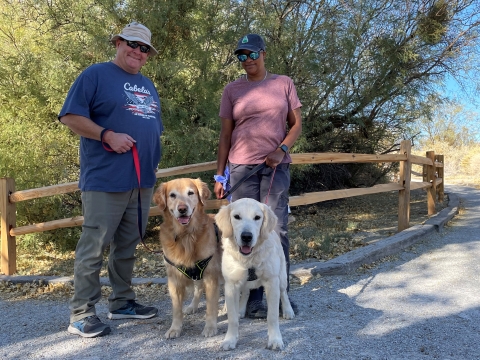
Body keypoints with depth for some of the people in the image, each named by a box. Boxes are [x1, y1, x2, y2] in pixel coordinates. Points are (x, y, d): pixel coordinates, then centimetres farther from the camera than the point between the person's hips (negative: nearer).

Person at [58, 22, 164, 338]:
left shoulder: (148, 86, 20)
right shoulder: (96, 75, -2)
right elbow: (70, 116, -10)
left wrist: (154, 163, 16)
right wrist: (108, 135, -19)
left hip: (142, 180, 7)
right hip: (106, 178, -7)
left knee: (127, 246, 13)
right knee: (93, 247, -1)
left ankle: (122, 302, 26)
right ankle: (81, 314, 9)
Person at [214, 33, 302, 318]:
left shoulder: (284, 84, 8)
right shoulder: (232, 90, 8)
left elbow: (296, 124, 8)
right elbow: (225, 134, 8)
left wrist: (282, 150, -10)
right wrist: (219, 175, 3)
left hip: (277, 166, 0)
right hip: (242, 166, 0)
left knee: (278, 231, -1)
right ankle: (252, 299, 11)